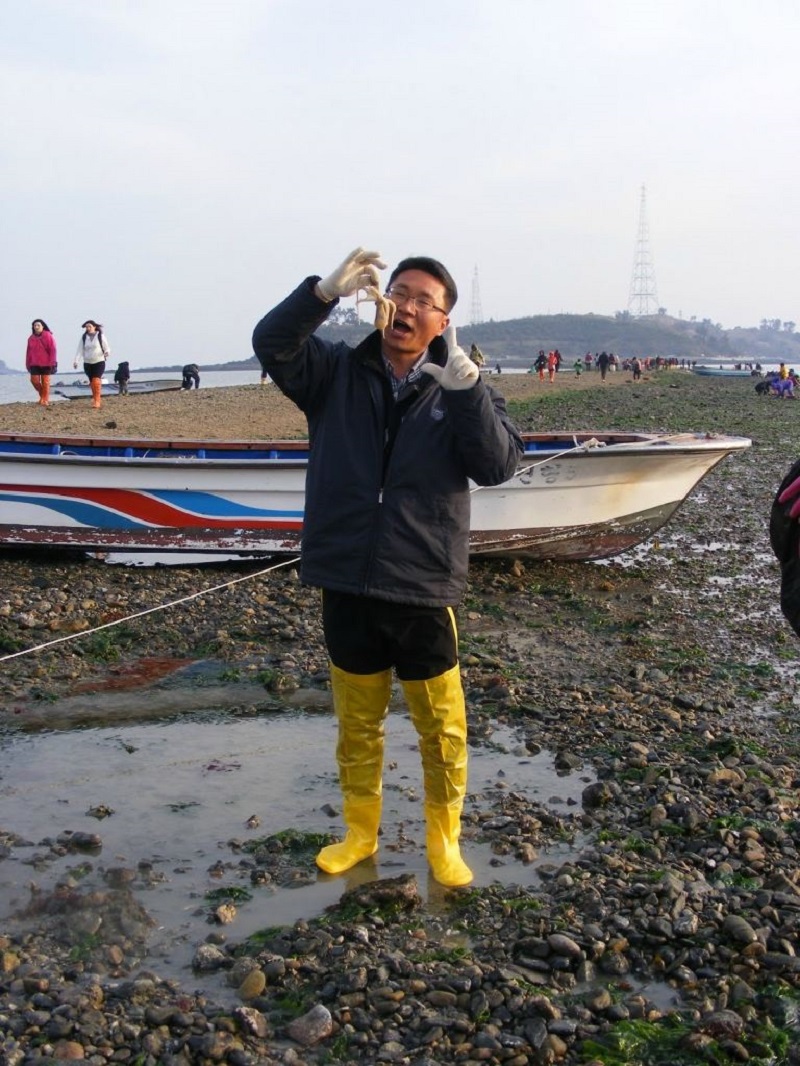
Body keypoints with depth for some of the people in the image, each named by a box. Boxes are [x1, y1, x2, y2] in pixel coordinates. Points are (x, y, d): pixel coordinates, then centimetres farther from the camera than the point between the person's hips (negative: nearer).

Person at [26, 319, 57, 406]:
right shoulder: (31, 338, 8)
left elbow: (53, 350, -10)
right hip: (34, 364, 4)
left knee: (45, 381, 1)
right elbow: (28, 351, 12)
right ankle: (42, 394, 21)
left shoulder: (48, 336, -7)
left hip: (46, 364, -4)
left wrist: (52, 362, -15)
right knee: (34, 380, -3)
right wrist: (27, 364, 9)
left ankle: (45, 400, 8)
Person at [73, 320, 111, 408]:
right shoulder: (83, 338, 5)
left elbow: (106, 347, 0)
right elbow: (80, 350, 3)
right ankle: (94, 399, 23)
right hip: (87, 363, 4)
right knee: (92, 383, 8)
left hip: (99, 362, -4)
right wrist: (76, 361, -9)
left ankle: (97, 401, -15)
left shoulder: (101, 336, -3)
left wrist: (107, 352, -23)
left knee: (96, 381, -16)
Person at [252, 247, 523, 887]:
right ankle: (360, 833, 37)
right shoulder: (338, 372, 2)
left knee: (443, 730, 9)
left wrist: (464, 383, -28)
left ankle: (444, 842, 30)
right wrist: (326, 291, -30)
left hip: (423, 592, -1)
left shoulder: (460, 392, -1)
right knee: (357, 724, 18)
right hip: (346, 587, 2)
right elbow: (272, 344, -14)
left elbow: (499, 465, -15)